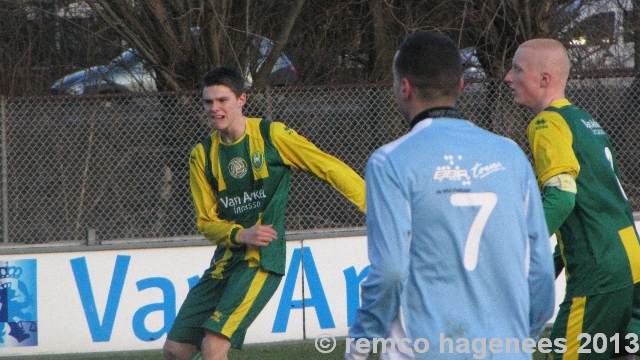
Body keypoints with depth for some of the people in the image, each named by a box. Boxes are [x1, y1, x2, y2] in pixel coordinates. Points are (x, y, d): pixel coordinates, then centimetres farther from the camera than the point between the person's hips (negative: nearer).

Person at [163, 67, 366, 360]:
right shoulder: (202, 155, 5)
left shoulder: (272, 136, -6)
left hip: (261, 261, -6)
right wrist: (240, 235, -14)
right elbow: (206, 221, 6)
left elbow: (329, 168, -3)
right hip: (224, 260, 6)